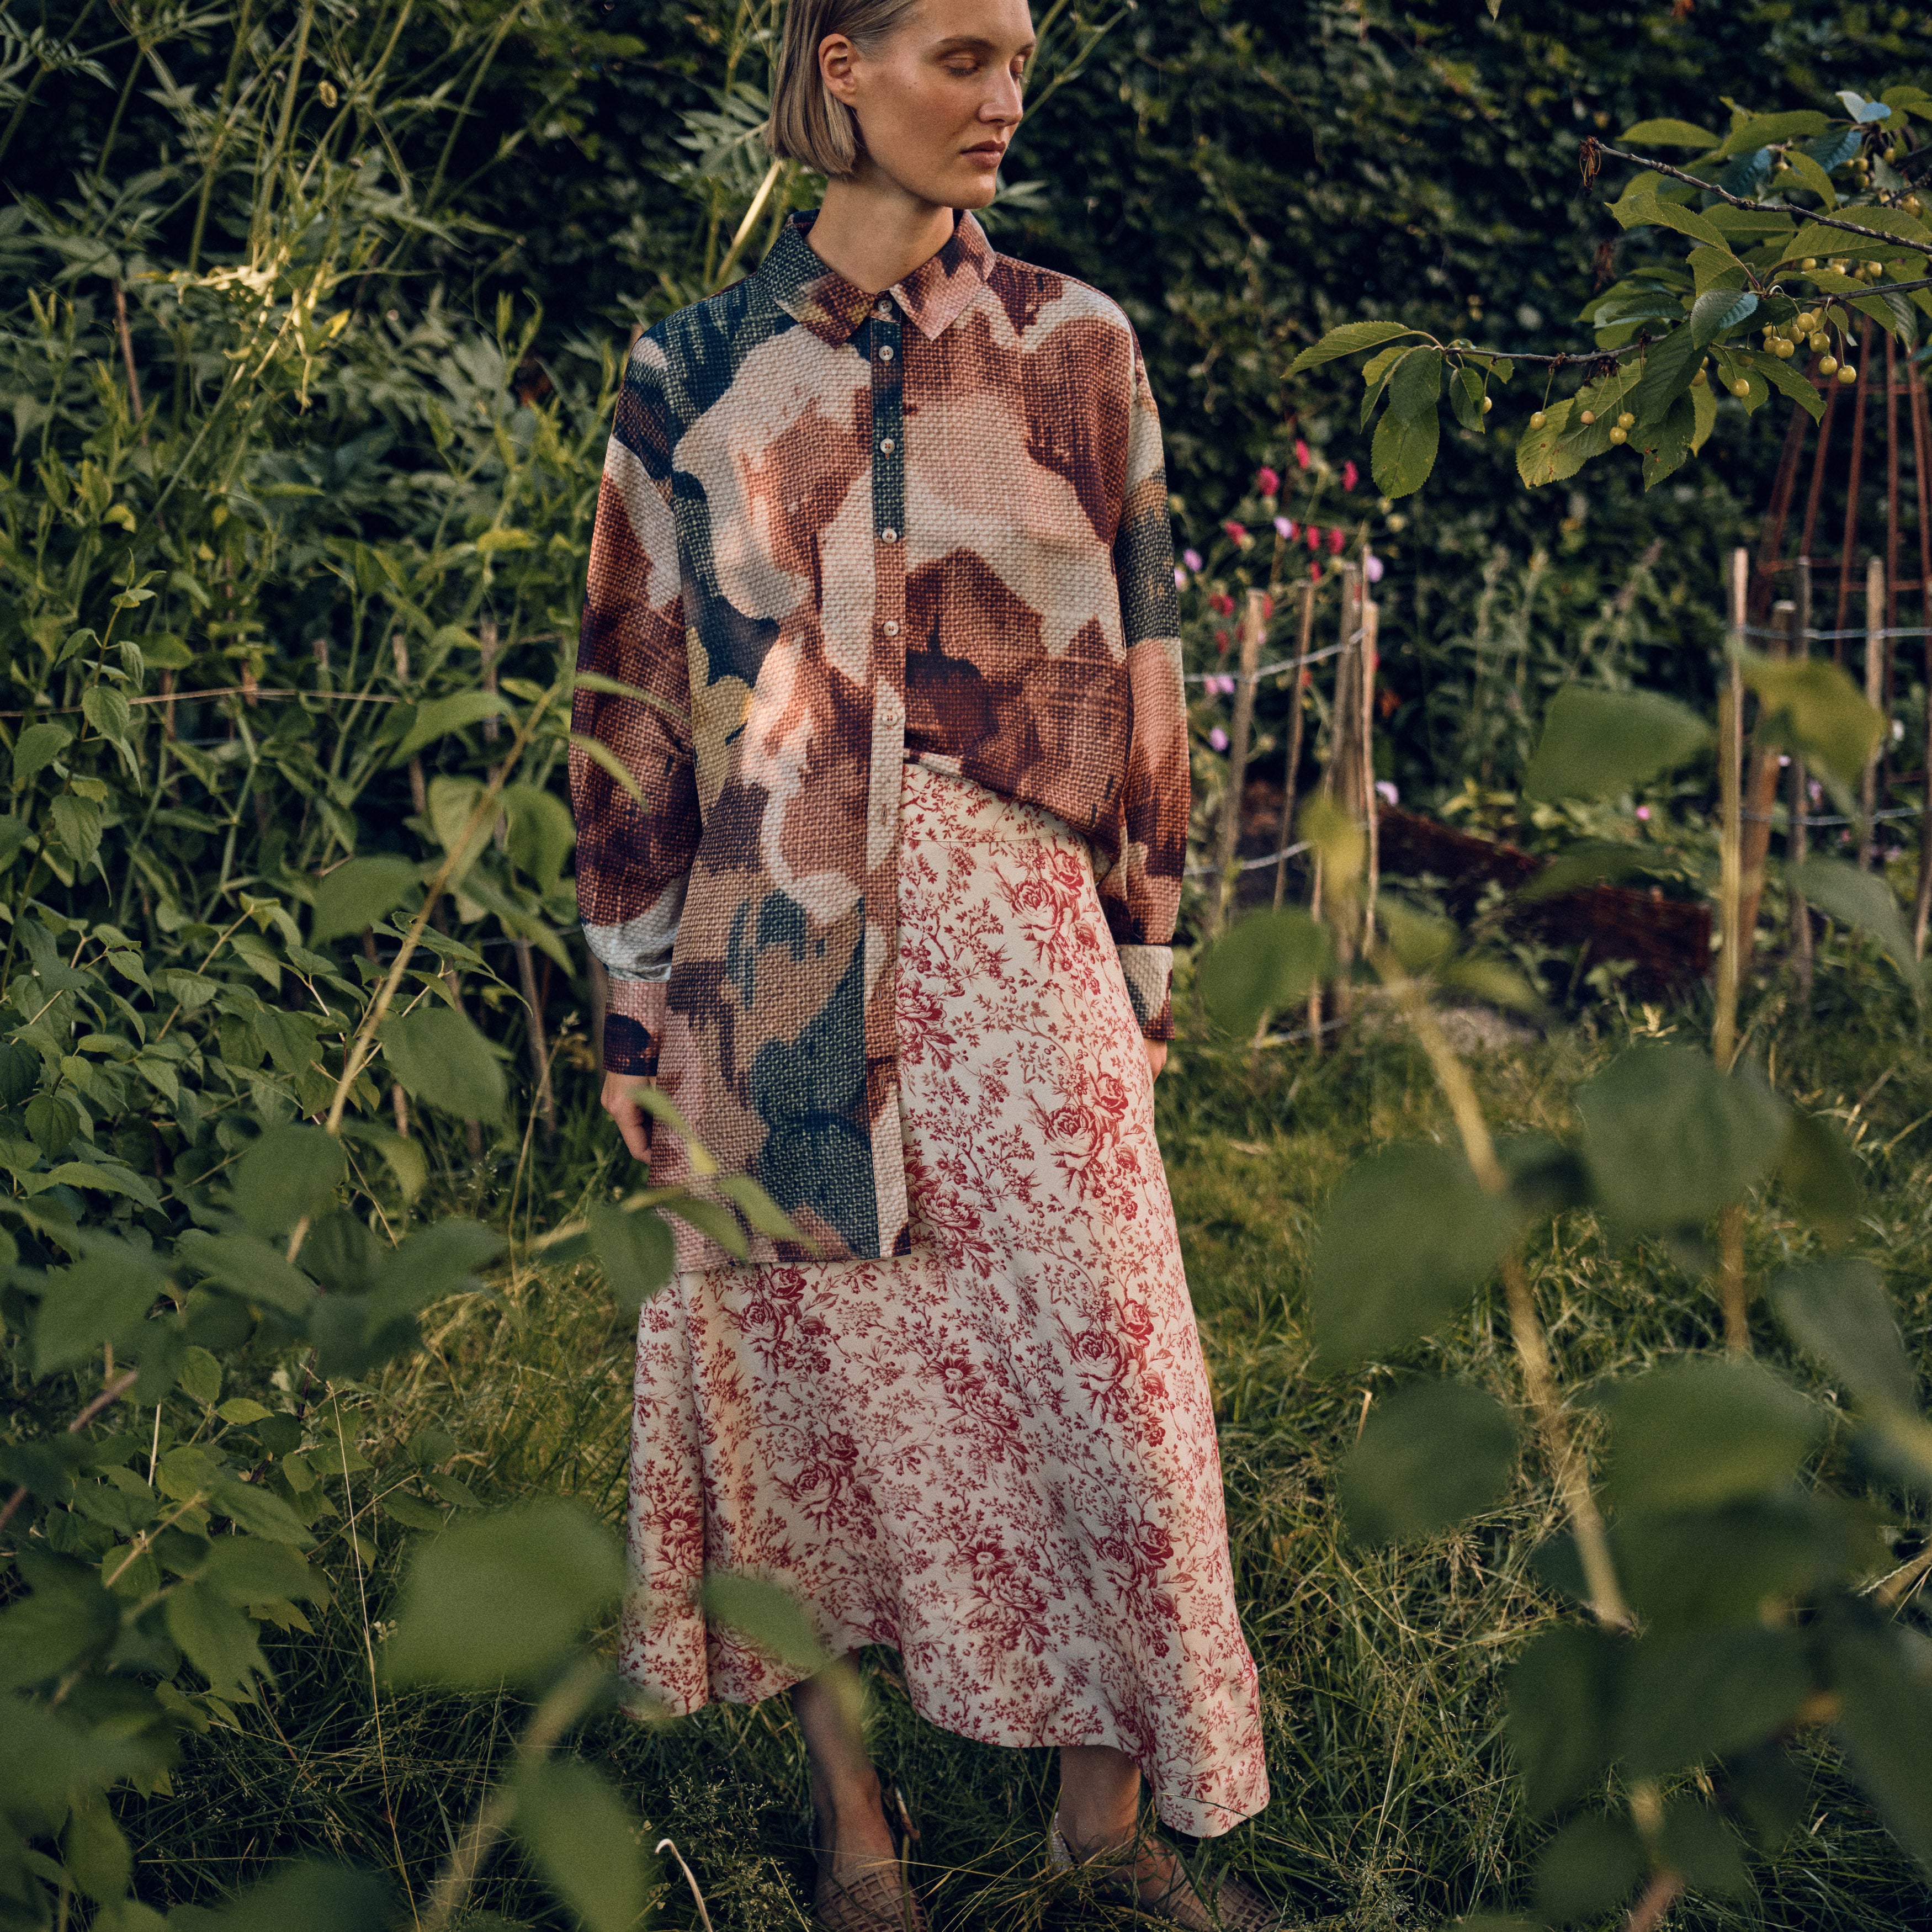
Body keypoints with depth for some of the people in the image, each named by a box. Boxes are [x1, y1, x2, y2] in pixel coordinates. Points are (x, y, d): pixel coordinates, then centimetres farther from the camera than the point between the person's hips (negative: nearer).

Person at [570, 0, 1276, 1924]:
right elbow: (633, 702, 5)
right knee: (809, 1368, 8)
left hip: (1015, 947, 0)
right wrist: (632, 1002, 4)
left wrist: (1145, 963, 6)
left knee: (1096, 1366, 0)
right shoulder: (694, 371, 3)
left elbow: (1137, 670, 8)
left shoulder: (1075, 348, 5)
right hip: (776, 952, 0)